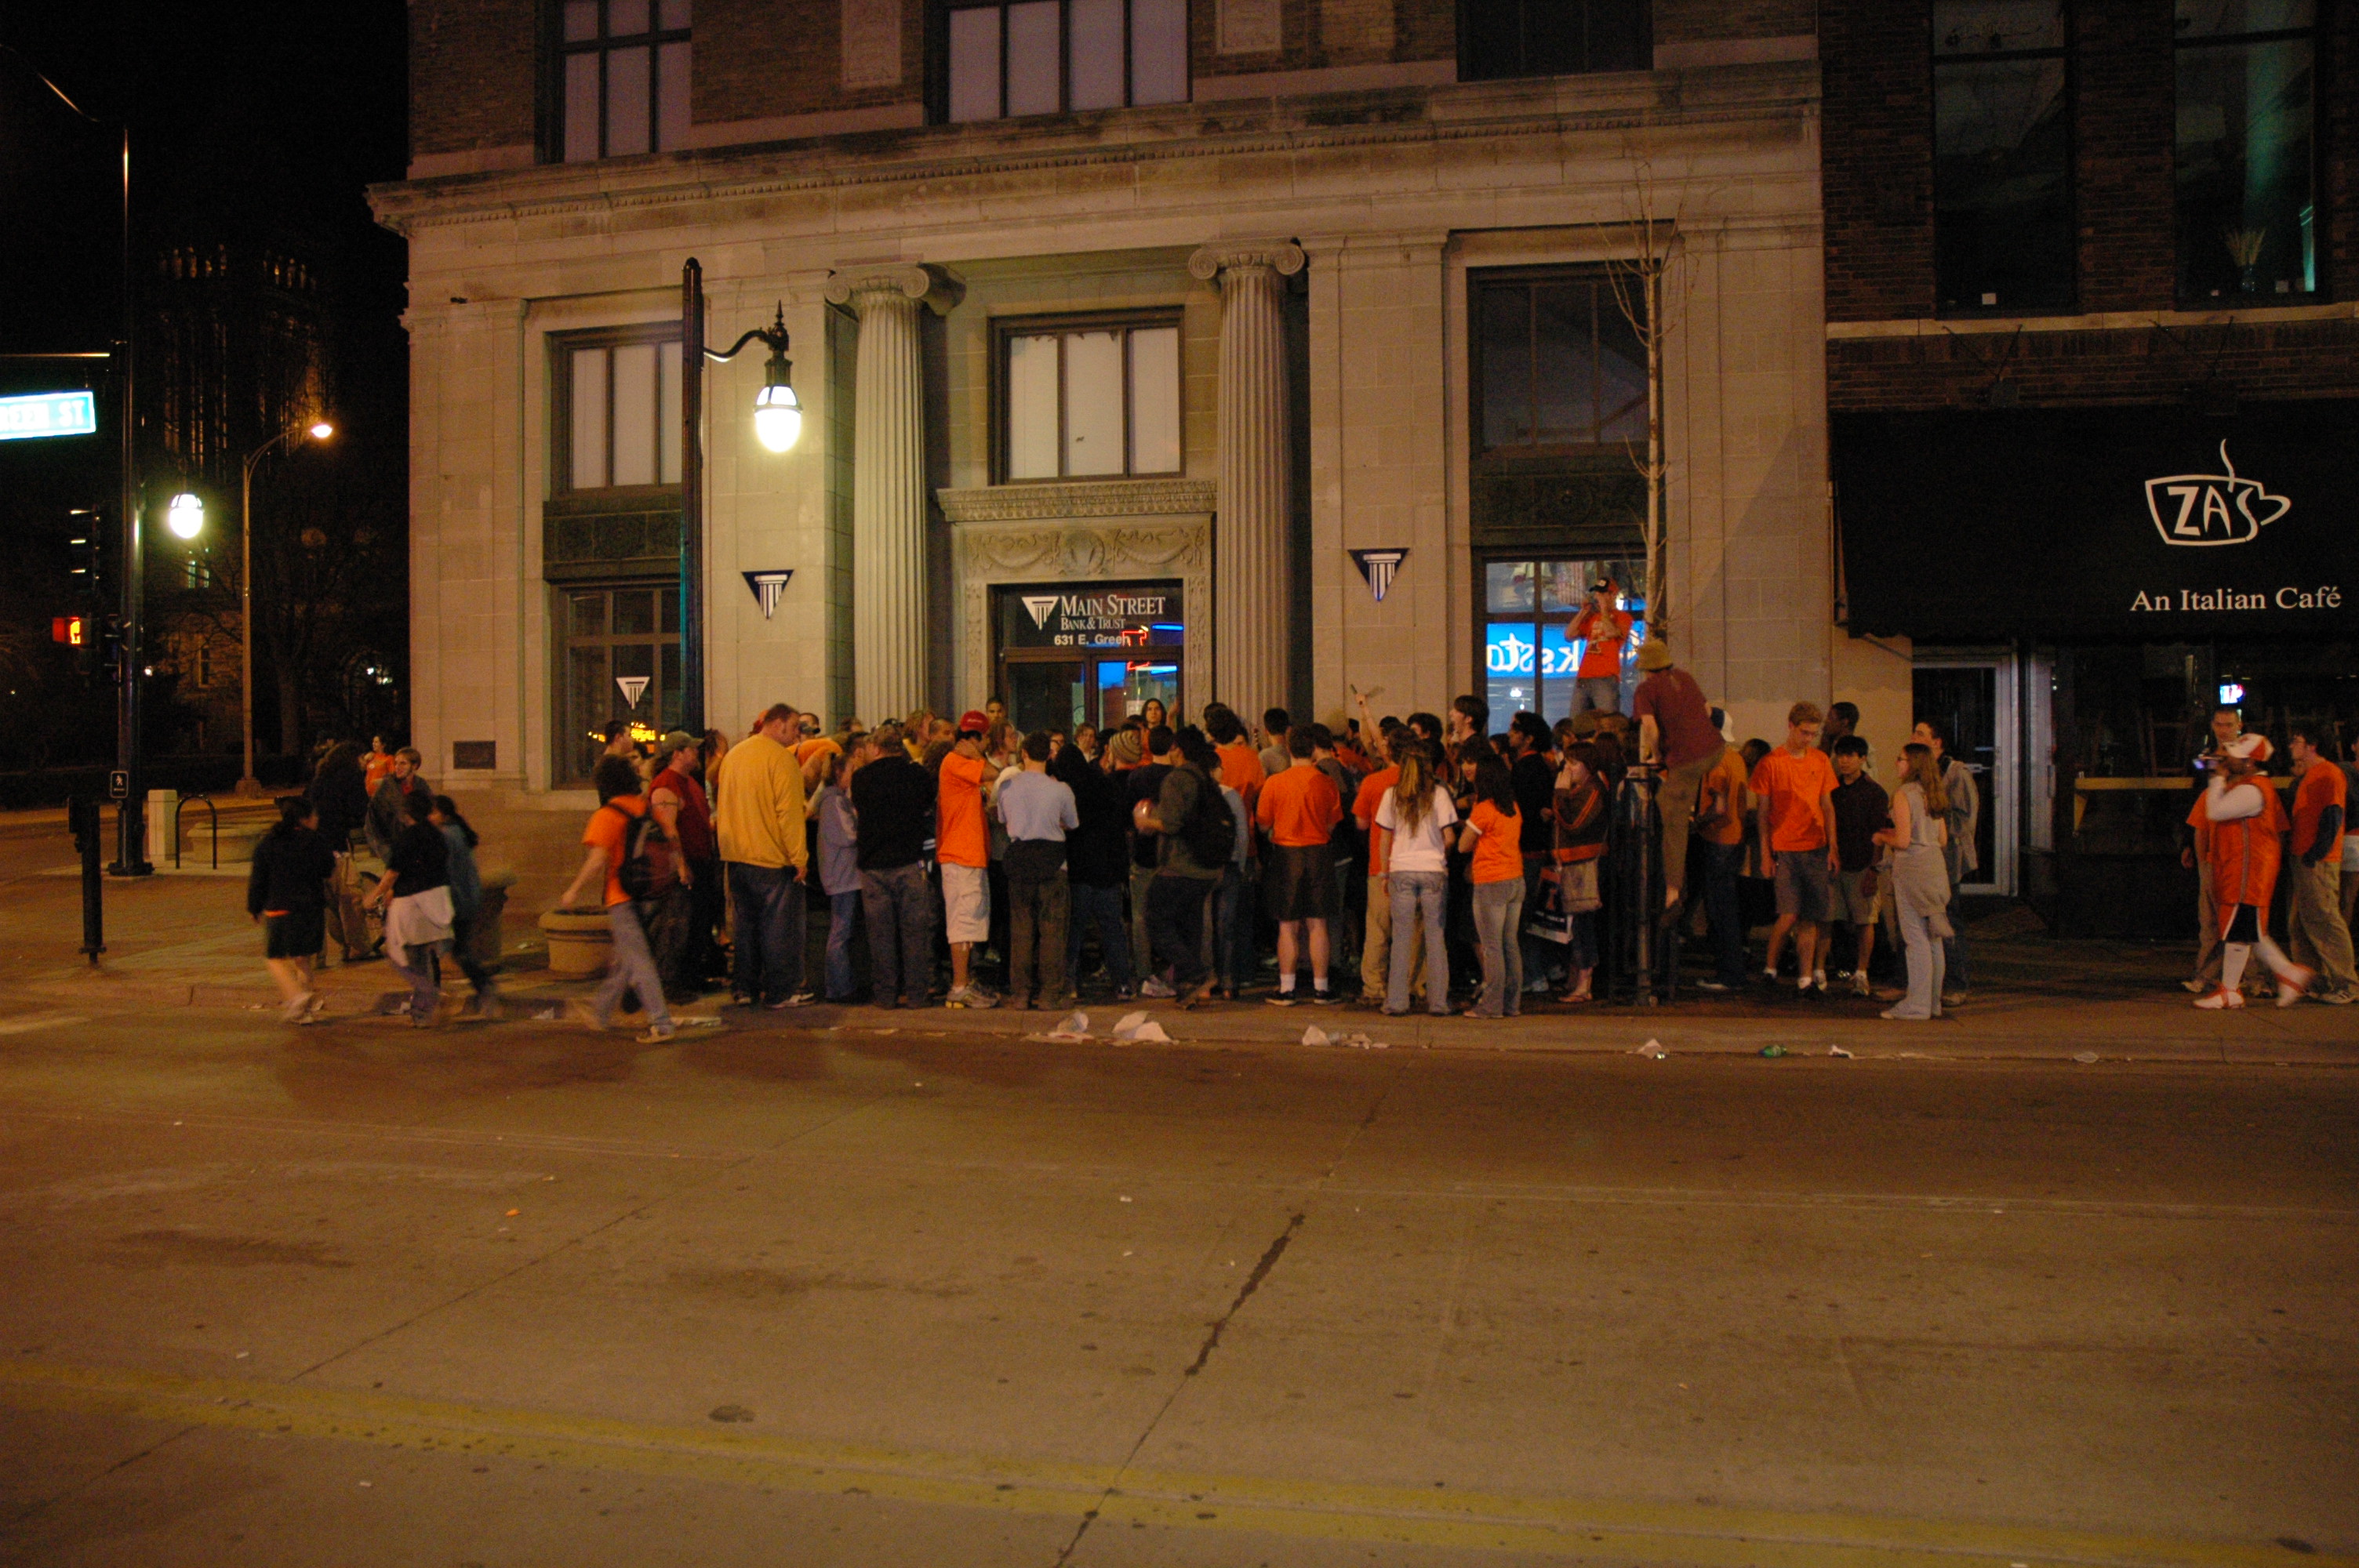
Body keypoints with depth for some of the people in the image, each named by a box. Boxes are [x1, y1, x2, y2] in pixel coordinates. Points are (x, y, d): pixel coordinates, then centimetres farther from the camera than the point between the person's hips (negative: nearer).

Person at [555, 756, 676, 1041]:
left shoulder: (607, 816, -11)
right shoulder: (648, 808, 6)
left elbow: (598, 860, -17)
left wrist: (574, 891, -8)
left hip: (622, 897, -7)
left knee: (638, 961, -4)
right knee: (625, 958, 19)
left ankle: (660, 1023, -8)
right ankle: (601, 1012, 35)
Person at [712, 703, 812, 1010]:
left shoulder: (734, 754, 13)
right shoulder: (780, 757, -12)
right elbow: (789, 811, -17)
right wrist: (799, 857, -14)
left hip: (736, 855, 8)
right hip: (771, 857, -8)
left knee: (746, 921, 14)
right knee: (779, 924, -1)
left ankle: (745, 988, 18)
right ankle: (780, 992, 3)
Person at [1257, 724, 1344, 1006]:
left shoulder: (1275, 783, -8)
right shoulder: (1326, 783, -4)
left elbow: (1263, 825, -1)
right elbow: (1331, 825, 4)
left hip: (1286, 854, -1)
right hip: (1319, 854, 1)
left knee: (1288, 927, 4)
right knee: (1318, 925, 7)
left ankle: (1286, 989, 6)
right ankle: (1321, 988, 11)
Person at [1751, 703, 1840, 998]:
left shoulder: (1820, 760, 9)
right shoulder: (1772, 762, -2)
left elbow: (1827, 807, 13)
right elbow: (1763, 811, 0)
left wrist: (1832, 847, 6)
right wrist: (1766, 852, -4)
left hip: (1816, 849, 4)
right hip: (1785, 849, -3)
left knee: (1811, 917, 2)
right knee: (1790, 914, -8)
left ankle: (1807, 978, 6)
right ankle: (1770, 967, 11)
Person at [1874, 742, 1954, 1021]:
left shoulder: (1904, 795, -12)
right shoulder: (1935, 794, 11)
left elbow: (1903, 841, -18)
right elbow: (1943, 838, 14)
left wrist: (1882, 837, 3)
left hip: (1912, 867, -8)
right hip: (1936, 865, 8)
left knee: (1916, 938, -5)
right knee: (1933, 938, 12)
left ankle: (1917, 1004, -4)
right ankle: (1933, 1001, 18)